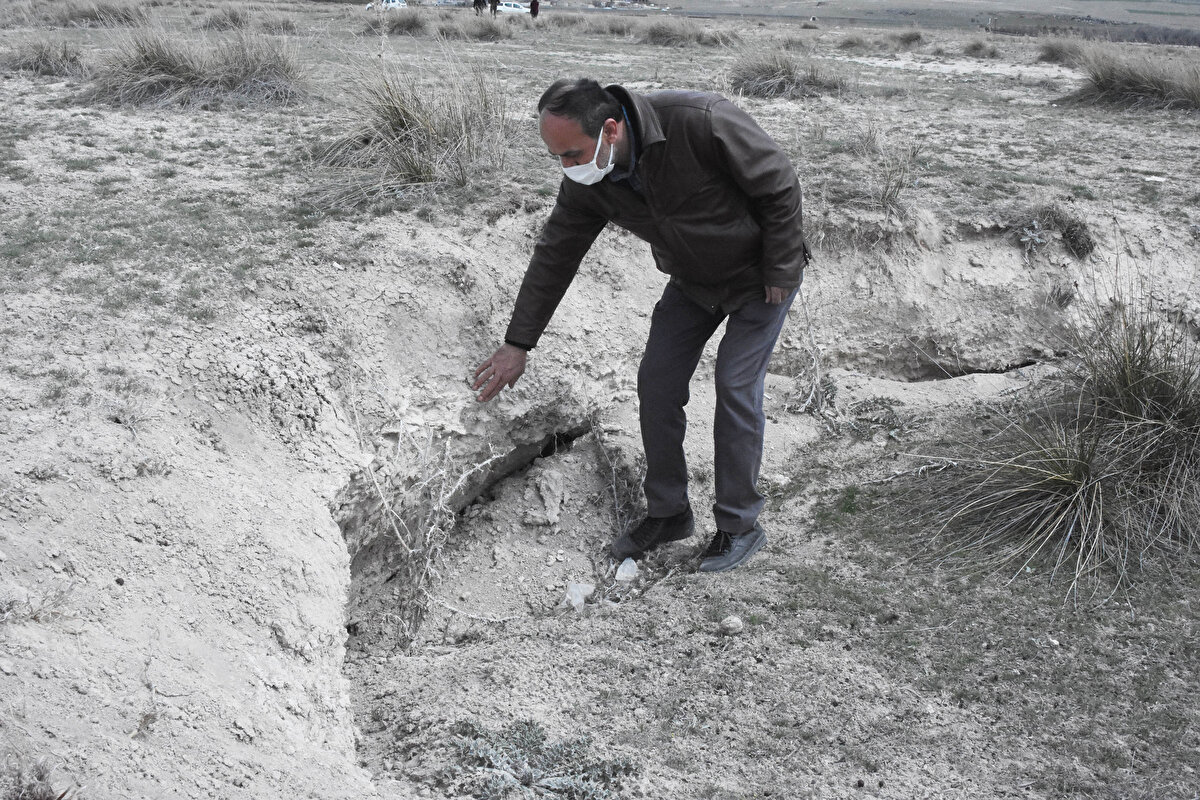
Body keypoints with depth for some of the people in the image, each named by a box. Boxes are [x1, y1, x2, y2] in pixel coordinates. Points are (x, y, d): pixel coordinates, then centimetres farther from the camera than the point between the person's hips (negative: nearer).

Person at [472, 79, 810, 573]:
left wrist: (778, 273, -18)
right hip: (692, 281, 6)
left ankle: (740, 526, 5)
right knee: (656, 384, 0)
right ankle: (668, 513, 16)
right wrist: (517, 344, -2)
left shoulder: (700, 123, -36)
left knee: (735, 388, -10)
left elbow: (779, 187, -25)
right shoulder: (587, 181, -16)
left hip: (760, 274, -5)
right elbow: (554, 255, -5)